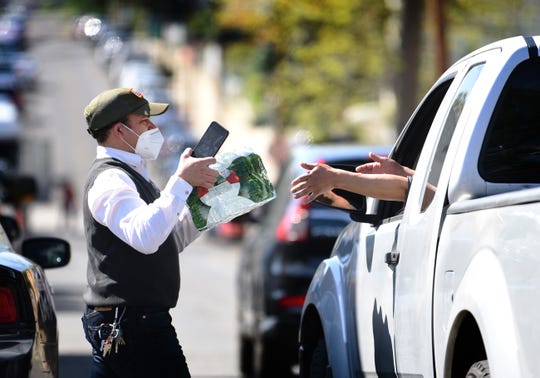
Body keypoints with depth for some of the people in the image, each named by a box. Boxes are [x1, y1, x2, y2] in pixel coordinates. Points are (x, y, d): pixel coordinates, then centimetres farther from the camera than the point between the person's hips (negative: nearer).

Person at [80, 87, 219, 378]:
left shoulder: (128, 175, 22)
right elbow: (145, 237, -32)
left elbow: (172, 239, 28)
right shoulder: (110, 179, -13)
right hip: (132, 321, -11)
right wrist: (181, 181, -29)